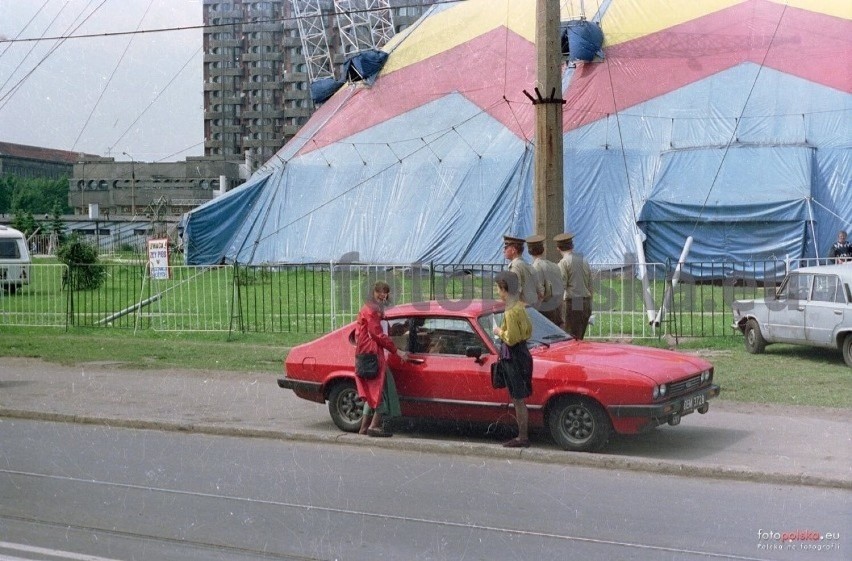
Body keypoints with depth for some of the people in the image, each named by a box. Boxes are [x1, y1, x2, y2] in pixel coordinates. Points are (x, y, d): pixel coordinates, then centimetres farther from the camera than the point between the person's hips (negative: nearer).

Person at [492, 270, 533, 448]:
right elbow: (528, 330, 16)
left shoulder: (511, 312, -21)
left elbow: (511, 339, -23)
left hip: (514, 358, -9)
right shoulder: (520, 306, 8)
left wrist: (499, 332, -7)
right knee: (519, 399, 15)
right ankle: (524, 434, 21)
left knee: (518, 400, -1)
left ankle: (522, 438, 6)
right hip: (522, 355, 9)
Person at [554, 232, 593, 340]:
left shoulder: (564, 263, -6)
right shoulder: (583, 261, 13)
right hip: (586, 302, 7)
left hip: (572, 303, -7)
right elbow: (590, 285, 17)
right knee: (580, 338, 13)